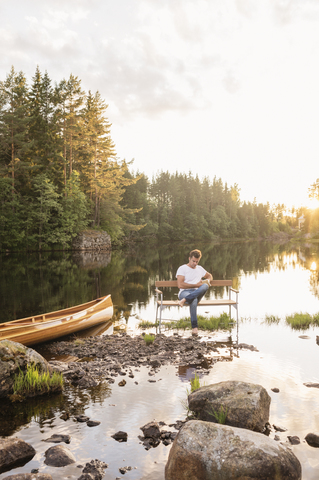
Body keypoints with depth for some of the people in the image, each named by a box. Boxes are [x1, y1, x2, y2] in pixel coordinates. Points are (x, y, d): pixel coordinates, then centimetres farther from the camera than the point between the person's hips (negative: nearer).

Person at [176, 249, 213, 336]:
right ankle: (194, 327, -36)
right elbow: (180, 285, -8)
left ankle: (184, 300, -36)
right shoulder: (182, 269, 4)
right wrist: (196, 285, -7)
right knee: (194, 300, -43)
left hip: (197, 293, 4)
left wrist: (208, 280, 13)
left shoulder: (200, 269, 23)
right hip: (184, 292, -4)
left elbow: (210, 276, 40)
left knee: (205, 286, -33)